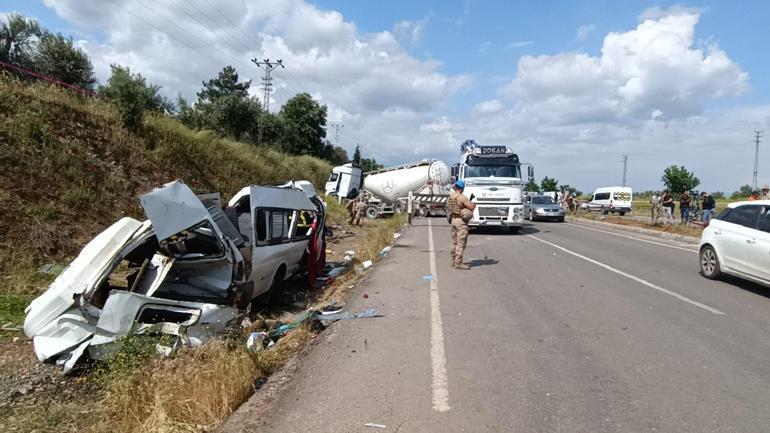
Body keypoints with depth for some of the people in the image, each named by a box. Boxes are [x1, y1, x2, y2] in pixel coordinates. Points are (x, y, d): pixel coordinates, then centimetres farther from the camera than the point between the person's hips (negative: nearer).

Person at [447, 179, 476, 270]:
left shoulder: (450, 197, 8)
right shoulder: (462, 197, -17)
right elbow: (472, 207, -20)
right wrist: (473, 204, 5)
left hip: (453, 220, 8)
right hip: (461, 221, -8)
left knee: (454, 242, 16)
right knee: (461, 243, -4)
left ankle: (454, 261, 24)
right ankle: (458, 263, -3)